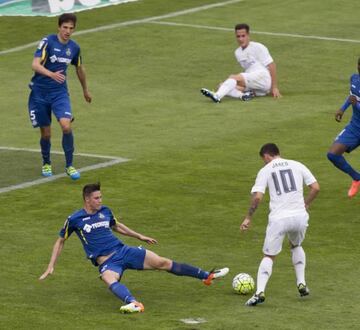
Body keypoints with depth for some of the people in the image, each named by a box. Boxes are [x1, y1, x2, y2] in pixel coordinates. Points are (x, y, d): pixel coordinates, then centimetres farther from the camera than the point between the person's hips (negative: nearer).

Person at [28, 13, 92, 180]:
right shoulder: (47, 42, -13)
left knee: (66, 126, -20)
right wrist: (52, 74, -40)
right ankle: (46, 163, 32)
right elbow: (35, 64, -23)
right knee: (46, 133, 4)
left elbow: (79, 68, 21)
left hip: (60, 92, 2)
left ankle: (69, 166, -5)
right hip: (40, 92, -2)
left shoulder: (74, 47, 2)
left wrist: (85, 90, 32)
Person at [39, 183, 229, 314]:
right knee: (111, 281, -41)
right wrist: (51, 267, 3)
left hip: (123, 251, 5)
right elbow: (60, 241, 6)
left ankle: (207, 276, 6)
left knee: (163, 263, -1)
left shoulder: (105, 211, 7)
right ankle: (134, 304, -71)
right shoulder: (75, 219, -5)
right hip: (106, 262, -5)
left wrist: (140, 237, 31)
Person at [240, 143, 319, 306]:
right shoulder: (297, 165, 11)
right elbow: (316, 188, 6)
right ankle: (301, 284, 23)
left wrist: (248, 218, 4)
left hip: (279, 219, -3)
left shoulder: (265, 171, 4)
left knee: (269, 256, 7)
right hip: (300, 216, 3)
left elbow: (257, 197, -7)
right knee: (296, 246, 31)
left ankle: (260, 291, -11)